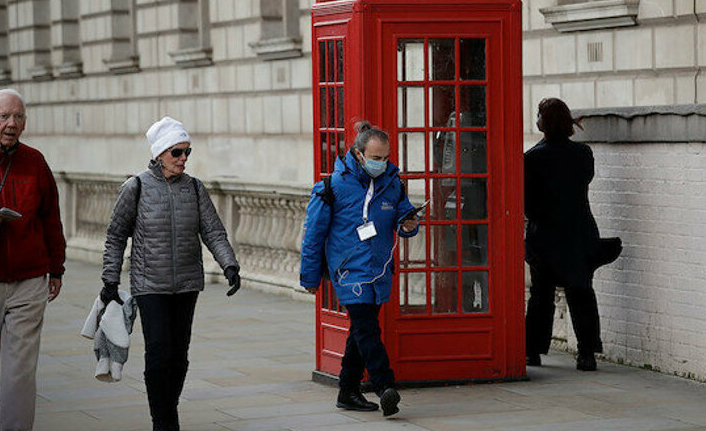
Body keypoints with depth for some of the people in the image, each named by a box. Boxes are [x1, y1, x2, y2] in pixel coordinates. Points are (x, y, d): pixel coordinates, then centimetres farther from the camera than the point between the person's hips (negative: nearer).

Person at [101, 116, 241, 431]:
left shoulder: (194, 189, 4)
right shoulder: (136, 188, -5)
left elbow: (213, 232, 1)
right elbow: (116, 236, 2)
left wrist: (229, 265, -16)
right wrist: (110, 281, -2)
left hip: (187, 285, 3)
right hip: (150, 285, -3)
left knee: (179, 355, 7)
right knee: (159, 352, -13)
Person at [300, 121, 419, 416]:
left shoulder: (392, 182, 5)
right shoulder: (336, 184, -8)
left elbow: (403, 214, 18)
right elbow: (314, 231, -2)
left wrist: (407, 224, -9)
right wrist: (310, 276, 1)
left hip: (379, 270, 5)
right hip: (350, 268, -5)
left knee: (362, 330, 12)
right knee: (366, 328, -17)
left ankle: (348, 392, 22)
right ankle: (385, 387, -24)